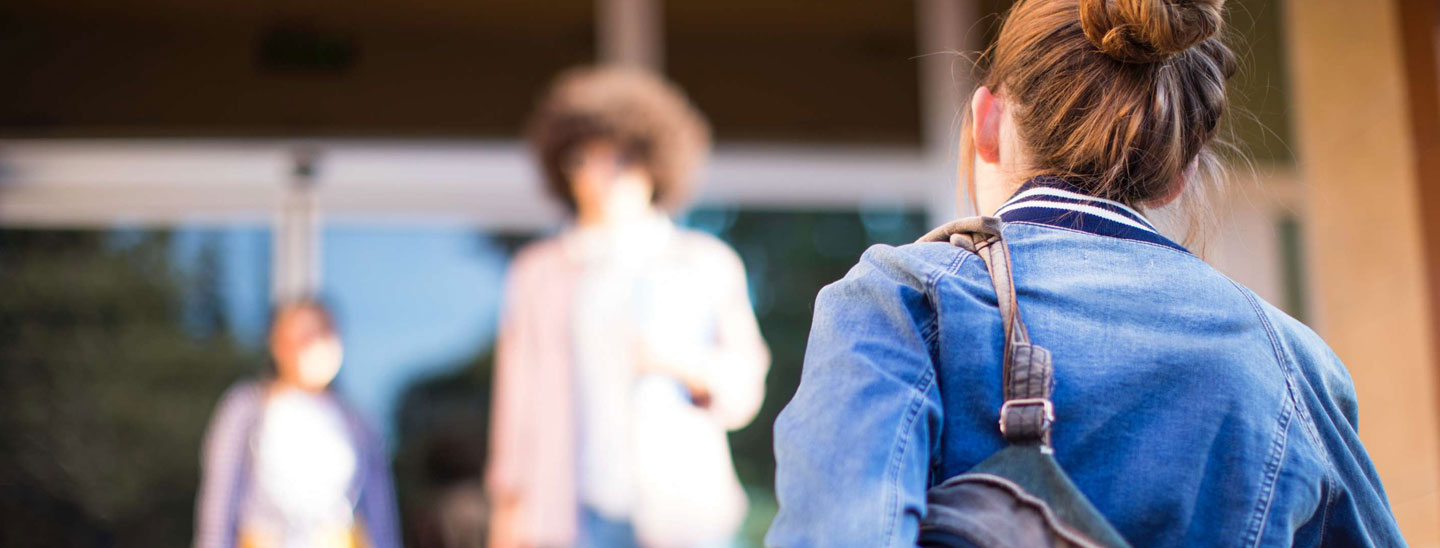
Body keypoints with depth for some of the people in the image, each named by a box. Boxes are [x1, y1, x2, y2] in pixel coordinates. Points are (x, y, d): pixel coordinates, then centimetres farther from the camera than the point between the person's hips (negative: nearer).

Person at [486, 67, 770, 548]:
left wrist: (685, 362, -9)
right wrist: (509, 506, 7)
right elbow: (520, 396, 12)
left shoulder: (708, 265, 13)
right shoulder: (537, 272, 14)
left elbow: (743, 388, 10)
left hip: (683, 509, 0)